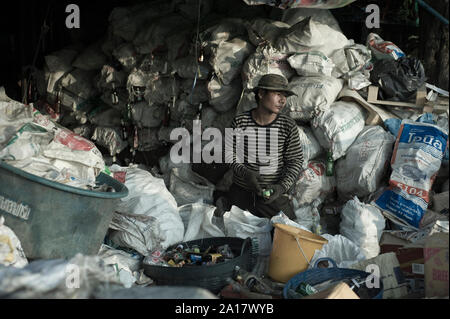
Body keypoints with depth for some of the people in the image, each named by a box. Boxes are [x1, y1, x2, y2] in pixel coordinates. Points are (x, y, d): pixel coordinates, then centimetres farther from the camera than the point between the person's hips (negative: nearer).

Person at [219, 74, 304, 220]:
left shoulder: (288, 125, -7)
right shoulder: (240, 122, -7)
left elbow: (296, 160, -3)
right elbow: (229, 154, -3)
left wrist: (282, 186, -18)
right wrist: (245, 173, -21)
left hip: (273, 194, 0)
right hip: (240, 191, 0)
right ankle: (224, 203, 42)